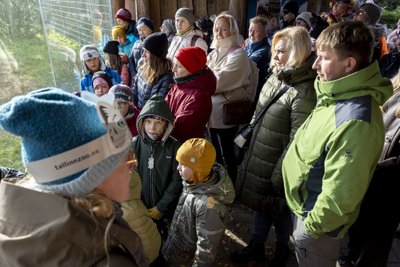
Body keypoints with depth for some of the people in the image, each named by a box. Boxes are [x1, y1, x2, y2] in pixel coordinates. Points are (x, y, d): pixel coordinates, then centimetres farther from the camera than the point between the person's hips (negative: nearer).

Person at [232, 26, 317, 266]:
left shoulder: (304, 93, -24)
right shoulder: (275, 79, 4)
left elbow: (297, 140, -24)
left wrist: (279, 174, -19)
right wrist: (247, 143, 17)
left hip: (276, 166, -7)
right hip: (258, 158, 8)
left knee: (279, 209, 15)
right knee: (261, 205, 22)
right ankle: (256, 246, 44)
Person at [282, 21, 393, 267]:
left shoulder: (355, 121, -34)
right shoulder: (337, 97, -3)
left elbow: (340, 192, -28)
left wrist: (313, 225, -14)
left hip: (318, 221, -8)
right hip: (306, 207, 8)